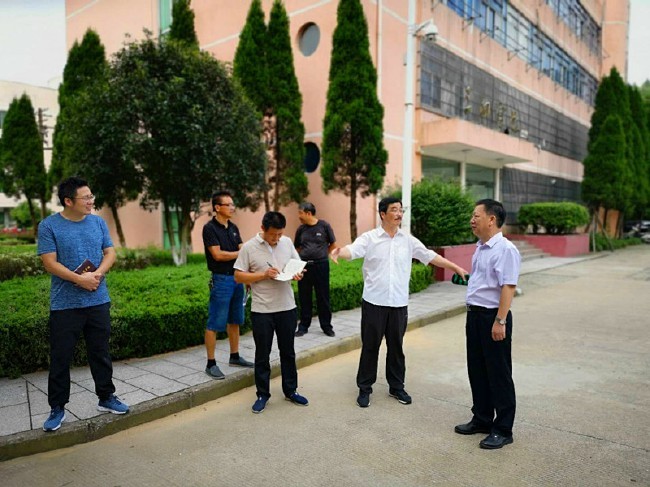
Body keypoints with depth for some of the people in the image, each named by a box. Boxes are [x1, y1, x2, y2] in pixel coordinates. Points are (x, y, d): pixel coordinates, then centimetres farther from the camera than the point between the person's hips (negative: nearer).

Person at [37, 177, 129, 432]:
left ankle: (106, 397, 28)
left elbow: (110, 253, 5)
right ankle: (57, 408, 21)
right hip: (64, 304, -3)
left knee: (101, 353, 13)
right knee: (60, 358, 6)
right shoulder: (49, 226, -5)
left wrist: (97, 274, -13)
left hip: (98, 301, 3)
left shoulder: (98, 222, 6)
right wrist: (80, 279, -18)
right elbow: (50, 263, -10)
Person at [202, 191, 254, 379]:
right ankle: (211, 364, 7)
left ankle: (235, 357, 27)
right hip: (221, 279, -7)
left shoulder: (233, 228, 11)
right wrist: (240, 253, -8)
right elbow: (218, 255, -17)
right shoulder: (210, 228, -10)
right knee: (215, 323, -2)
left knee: (235, 321, 15)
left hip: (237, 278, 7)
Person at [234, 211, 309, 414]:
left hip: (287, 307, 3)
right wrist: (263, 275, -19)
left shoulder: (287, 242, 2)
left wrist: (298, 274, -11)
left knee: (288, 351, 14)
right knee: (262, 355, 8)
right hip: (262, 310, -3)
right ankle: (263, 394, 24)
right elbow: (238, 276, -7)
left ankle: (290, 391, 30)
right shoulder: (249, 247, -8)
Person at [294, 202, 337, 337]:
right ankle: (303, 326, 20)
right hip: (304, 265, 3)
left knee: (323, 297, 4)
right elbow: (297, 248, 17)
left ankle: (326, 326, 17)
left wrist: (321, 255, 5)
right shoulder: (301, 229, 5)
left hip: (321, 266, -3)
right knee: (304, 297, 9)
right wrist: (306, 255, 4)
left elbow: (333, 245, 6)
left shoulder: (324, 226, -3)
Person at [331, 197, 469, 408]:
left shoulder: (408, 240, 6)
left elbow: (430, 256, 10)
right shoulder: (370, 238, -5)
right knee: (370, 347, 6)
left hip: (399, 304, 3)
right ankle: (364, 389, 21)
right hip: (374, 302, -3)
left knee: (396, 347, 14)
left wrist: (456, 268, 8)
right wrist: (339, 252, -44)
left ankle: (396, 387, 30)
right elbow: (353, 250, -21)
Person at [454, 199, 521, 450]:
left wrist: (500, 321, -25)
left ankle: (503, 429, 19)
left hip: (493, 317, -9)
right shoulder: (480, 248, 11)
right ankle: (482, 419, 33)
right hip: (475, 315, 9)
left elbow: (508, 287, -22)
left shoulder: (505, 249, -17)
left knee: (498, 374, 4)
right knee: (477, 370, 17)